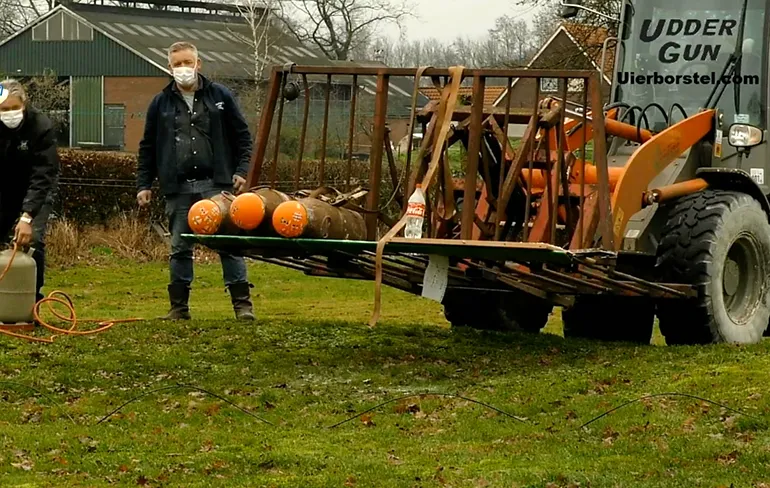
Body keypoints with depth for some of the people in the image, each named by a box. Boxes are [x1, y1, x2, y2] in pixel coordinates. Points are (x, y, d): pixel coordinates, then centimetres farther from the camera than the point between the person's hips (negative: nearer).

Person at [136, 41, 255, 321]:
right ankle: (179, 307, 13)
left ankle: (242, 303, 0)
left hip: (217, 185, -2)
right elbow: (147, 148, 14)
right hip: (178, 189, 2)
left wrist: (242, 170, -4)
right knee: (180, 249, 5)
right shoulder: (161, 103, 10)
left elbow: (242, 136, 8)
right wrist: (143, 184, 8)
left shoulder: (220, 96, 6)